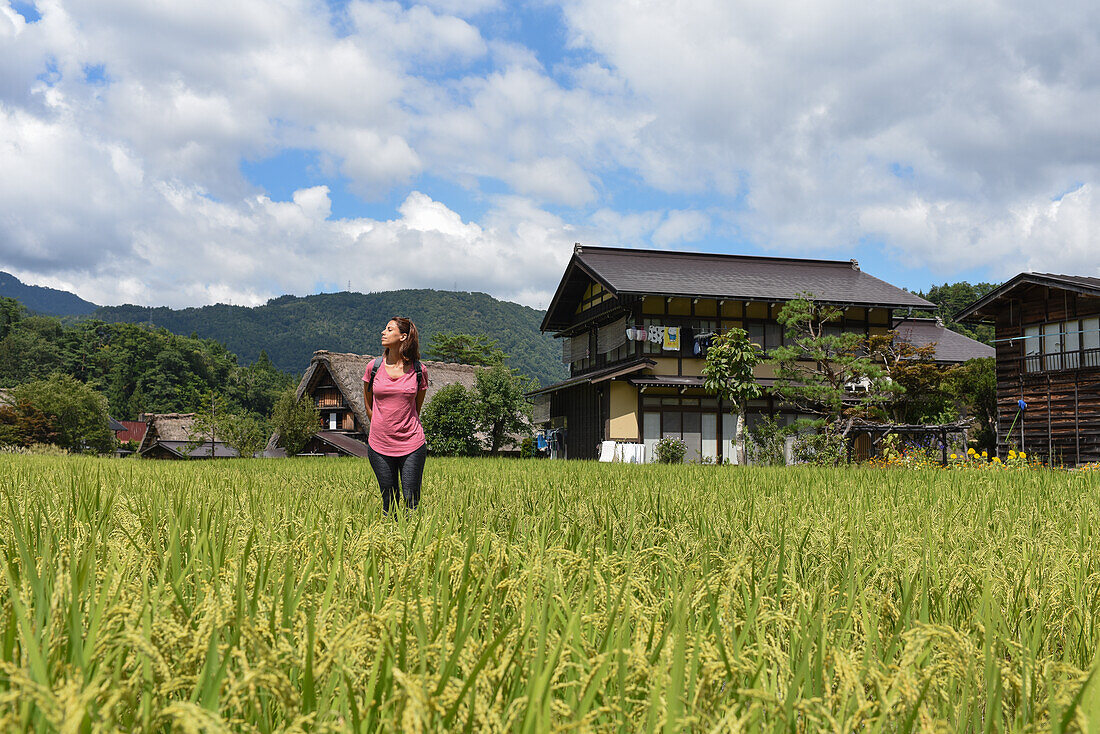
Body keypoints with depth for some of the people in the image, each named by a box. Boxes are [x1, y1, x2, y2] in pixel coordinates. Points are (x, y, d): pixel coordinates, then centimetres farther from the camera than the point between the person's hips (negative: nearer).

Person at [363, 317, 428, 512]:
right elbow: (368, 404, 14)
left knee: (412, 503, 1)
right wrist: (382, 428, 11)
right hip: (380, 446, 1)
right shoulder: (374, 367, 0)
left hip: (412, 446, -1)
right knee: (389, 503, 8)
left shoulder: (419, 370, -2)